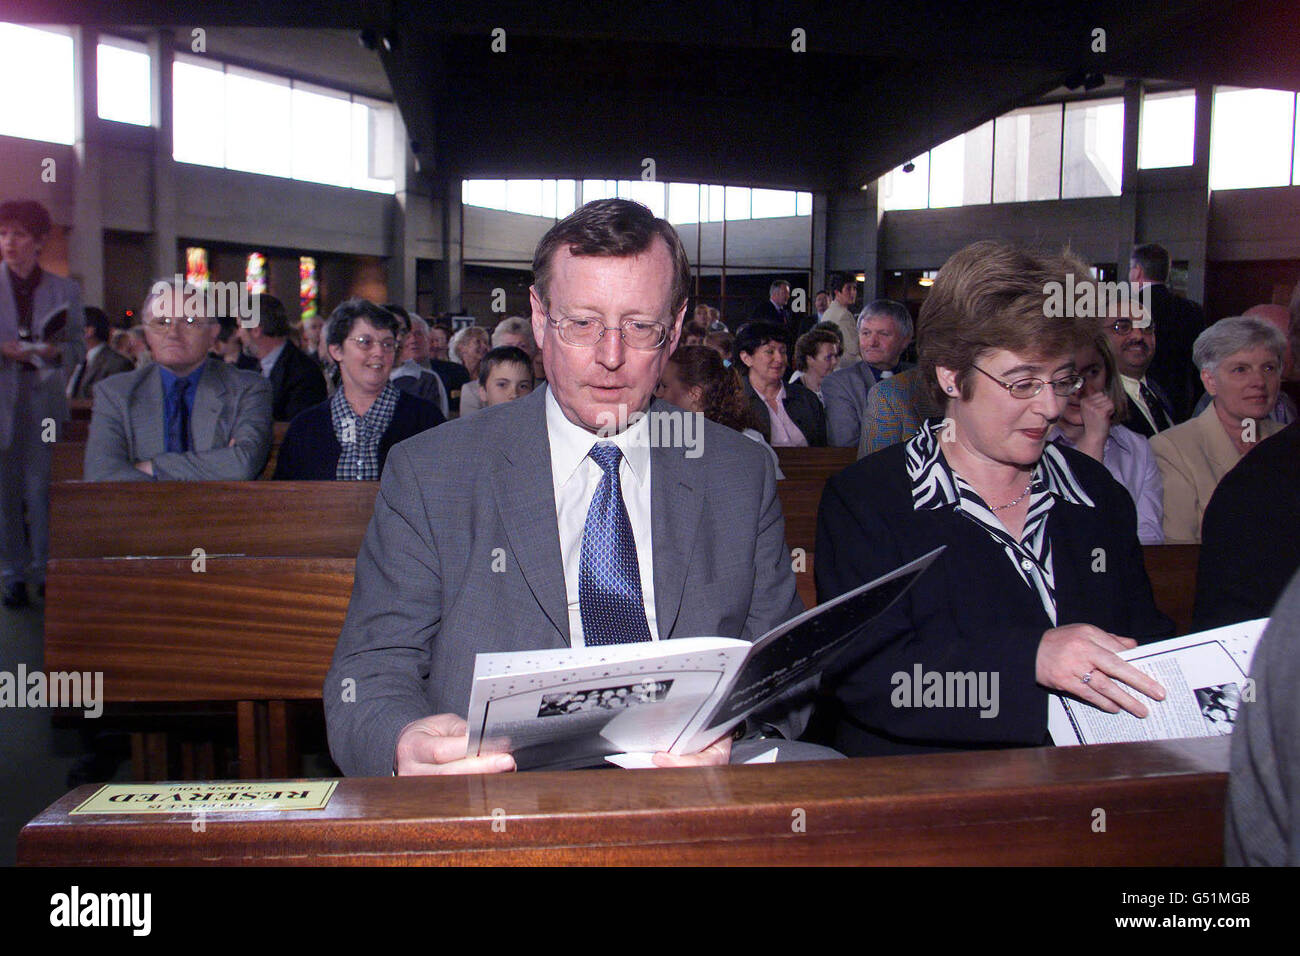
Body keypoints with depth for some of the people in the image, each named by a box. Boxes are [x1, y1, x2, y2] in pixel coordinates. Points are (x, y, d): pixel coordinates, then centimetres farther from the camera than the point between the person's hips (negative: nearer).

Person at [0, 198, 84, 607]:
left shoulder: (65, 290, 7)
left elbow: (78, 349, 8)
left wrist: (54, 352, -13)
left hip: (44, 400, 0)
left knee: (41, 488, 0)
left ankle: (45, 570, 12)